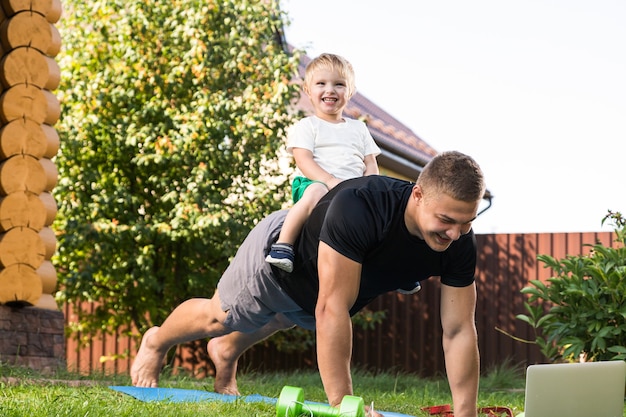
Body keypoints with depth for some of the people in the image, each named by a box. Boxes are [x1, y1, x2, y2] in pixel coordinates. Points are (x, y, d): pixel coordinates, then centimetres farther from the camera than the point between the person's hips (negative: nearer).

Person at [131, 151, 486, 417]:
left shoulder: (459, 242, -33)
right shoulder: (358, 206, -49)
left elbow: (459, 331, -28)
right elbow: (332, 309, -49)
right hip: (277, 252, -5)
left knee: (278, 321, 35)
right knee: (217, 317, 22)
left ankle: (226, 352, 68)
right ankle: (156, 344, 56)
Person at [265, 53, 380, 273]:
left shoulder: (359, 128, 25)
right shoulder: (305, 127, 11)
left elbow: (371, 165, 19)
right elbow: (304, 162, -4)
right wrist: (330, 181, -22)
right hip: (314, 182, -4)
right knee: (315, 192, -40)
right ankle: (283, 244, -37)